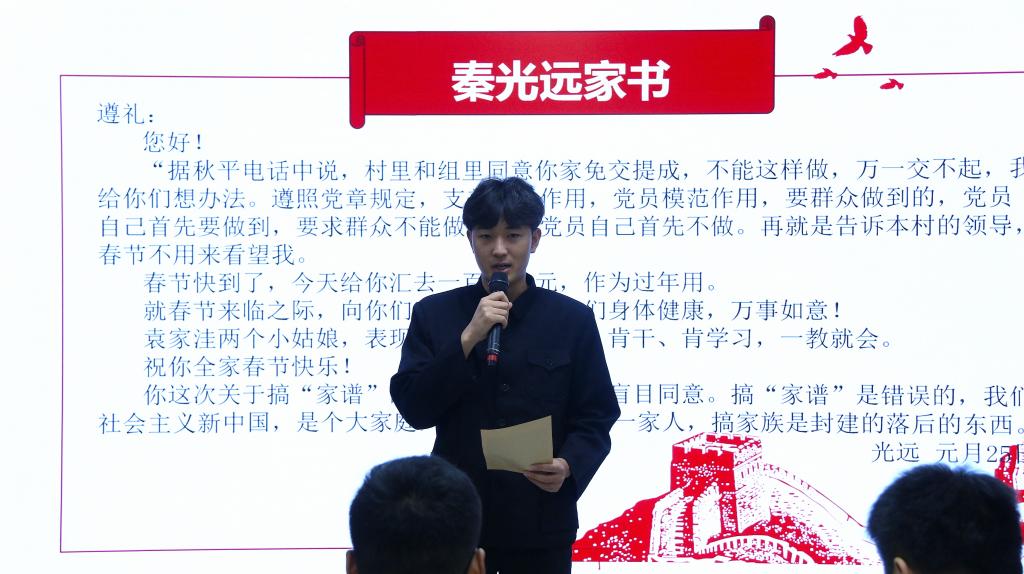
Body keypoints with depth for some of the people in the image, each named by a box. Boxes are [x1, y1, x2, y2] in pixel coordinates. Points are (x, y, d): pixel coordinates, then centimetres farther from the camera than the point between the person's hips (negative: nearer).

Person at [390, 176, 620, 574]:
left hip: (541, 523, 0)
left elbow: (595, 418, 2)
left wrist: (569, 466, -17)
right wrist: (467, 339, -14)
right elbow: (414, 409, -5)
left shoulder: (573, 319, 2)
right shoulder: (434, 314, 4)